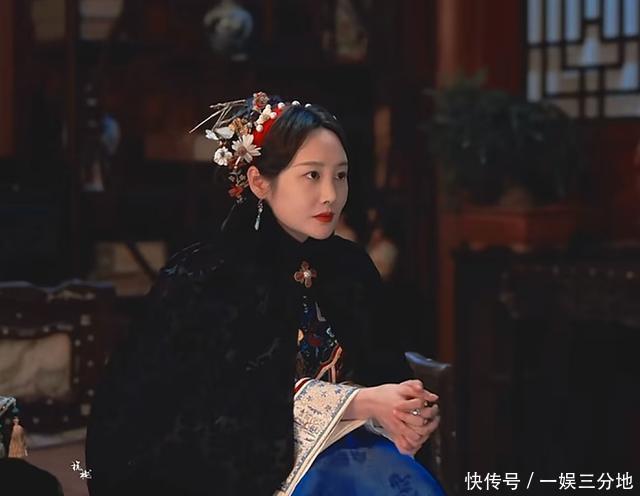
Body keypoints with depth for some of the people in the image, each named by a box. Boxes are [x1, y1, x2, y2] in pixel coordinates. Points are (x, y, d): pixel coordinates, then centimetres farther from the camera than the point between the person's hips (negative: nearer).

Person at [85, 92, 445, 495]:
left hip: (333, 450, 5)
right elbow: (236, 406, -18)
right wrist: (358, 403, -24)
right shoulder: (204, 279, -11)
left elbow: (384, 371, 6)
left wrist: (413, 410, -17)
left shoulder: (351, 267, 7)